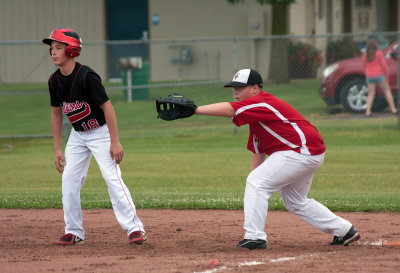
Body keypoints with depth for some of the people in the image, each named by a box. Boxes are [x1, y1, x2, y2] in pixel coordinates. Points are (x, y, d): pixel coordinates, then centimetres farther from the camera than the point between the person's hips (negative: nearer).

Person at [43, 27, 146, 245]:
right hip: (77, 135, 7)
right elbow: (56, 113, 9)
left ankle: (134, 227, -11)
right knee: (69, 180, 0)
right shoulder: (55, 80, -3)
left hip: (100, 132, -7)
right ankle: (74, 232, 10)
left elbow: (107, 107, -21)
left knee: (112, 177, -15)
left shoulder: (86, 76, -24)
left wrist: (115, 142, -22)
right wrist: (57, 149, 7)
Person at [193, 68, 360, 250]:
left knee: (257, 183, -14)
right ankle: (345, 230, 28)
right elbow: (258, 150, 17)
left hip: (302, 151, -11)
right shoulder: (256, 112, 18)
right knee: (295, 202, 22)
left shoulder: (261, 103, -15)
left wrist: (194, 110, -36)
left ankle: (255, 236, -18)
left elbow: (229, 109, -29)